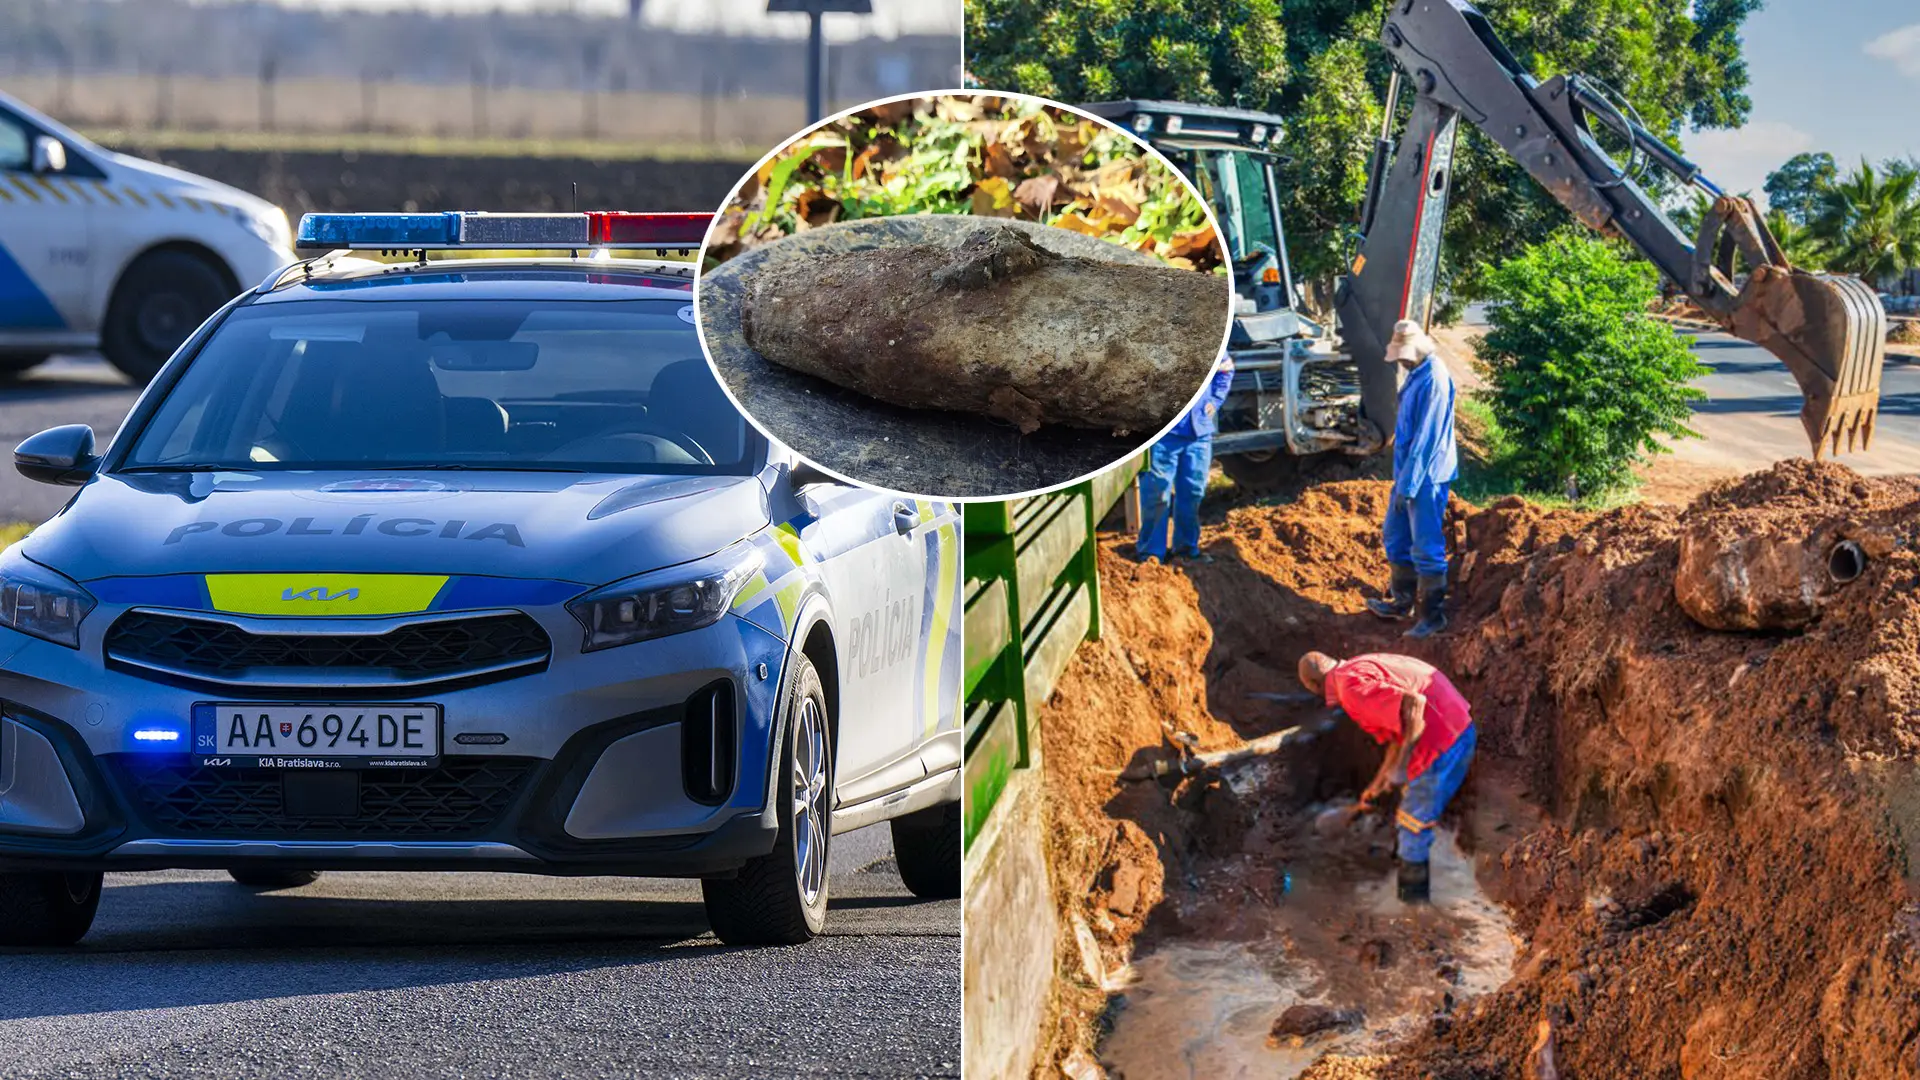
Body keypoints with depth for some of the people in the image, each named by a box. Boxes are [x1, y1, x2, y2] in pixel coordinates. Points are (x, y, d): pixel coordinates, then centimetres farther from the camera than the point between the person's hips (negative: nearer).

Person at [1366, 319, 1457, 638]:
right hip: (1408, 472, 10)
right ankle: (1402, 601, 33)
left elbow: (1425, 438, -22)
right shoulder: (1416, 373, 9)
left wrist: (1408, 485, -20)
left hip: (1427, 478, -10)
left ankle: (1434, 617, 2)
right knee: (1396, 537, 20)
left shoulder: (1434, 381, -22)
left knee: (1426, 548, -5)